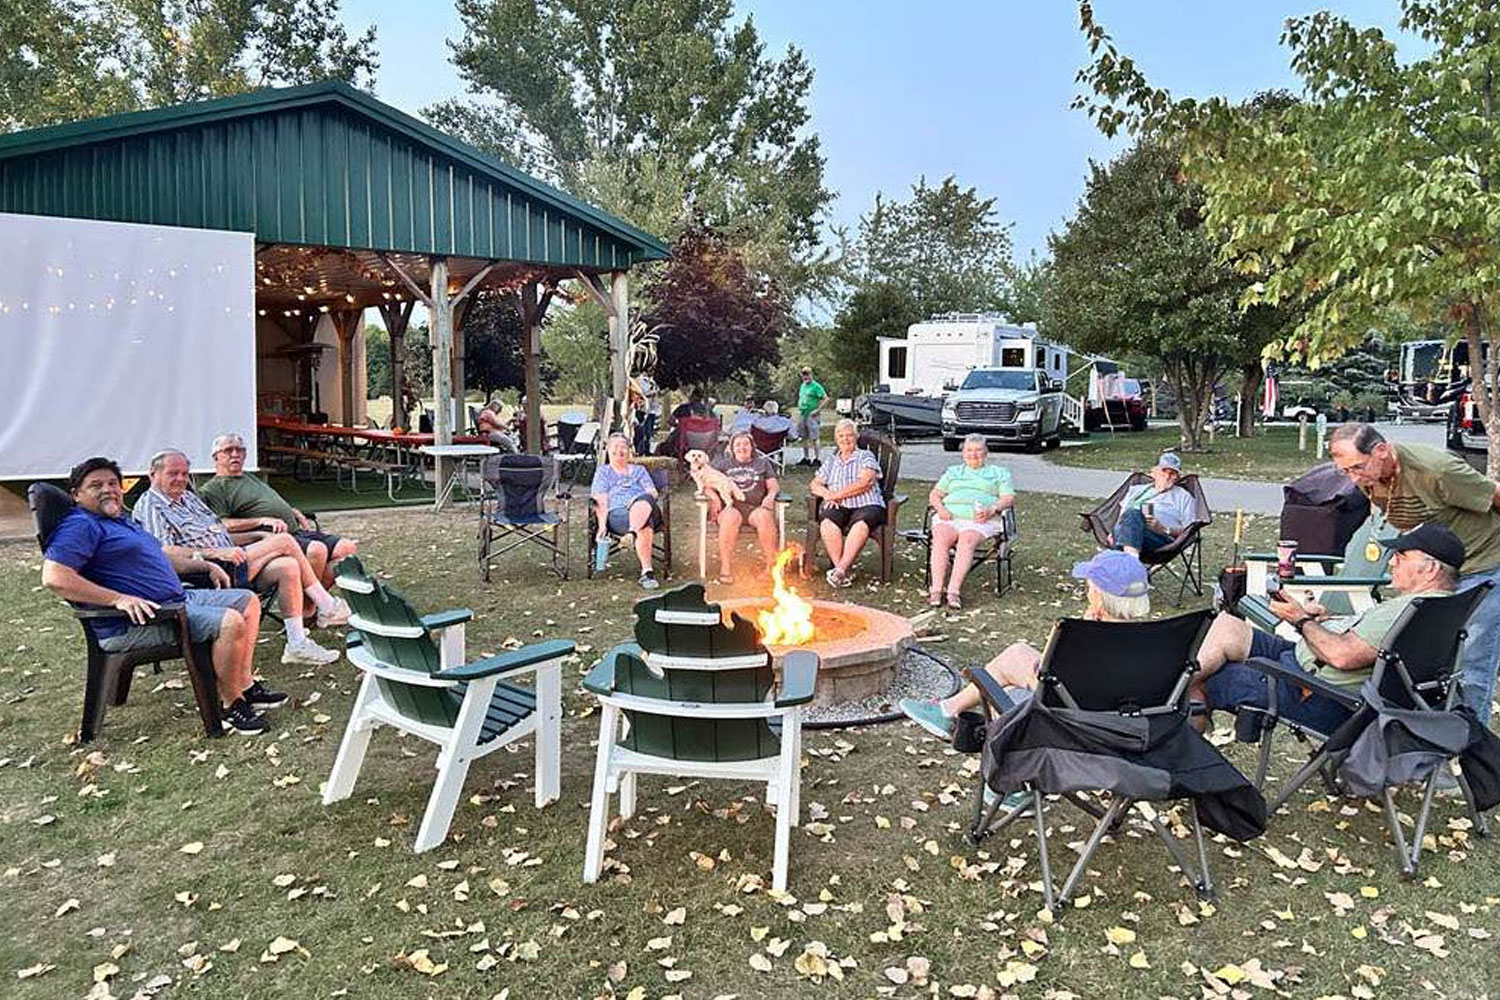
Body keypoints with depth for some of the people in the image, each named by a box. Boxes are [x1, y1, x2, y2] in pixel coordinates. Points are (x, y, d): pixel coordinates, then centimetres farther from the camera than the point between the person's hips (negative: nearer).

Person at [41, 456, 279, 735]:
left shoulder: (123, 521, 24)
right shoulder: (81, 526, -9)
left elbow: (161, 555, 37)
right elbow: (54, 578, -23)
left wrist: (205, 567, 27)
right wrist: (119, 599, -27)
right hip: (133, 625, -11)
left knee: (247, 600, 10)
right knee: (229, 622, -27)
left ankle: (244, 684, 6)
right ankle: (228, 704, -13)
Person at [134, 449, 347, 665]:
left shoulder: (189, 497, 26)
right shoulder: (149, 506, -2)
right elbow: (163, 552, -16)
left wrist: (262, 538, 15)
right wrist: (215, 553, -21)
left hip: (227, 564, 8)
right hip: (207, 572, -8)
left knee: (287, 567, -19)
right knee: (284, 541, -15)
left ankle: (297, 643, -18)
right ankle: (327, 607, -5)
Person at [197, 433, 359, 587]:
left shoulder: (252, 478, 33)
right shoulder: (212, 489, 6)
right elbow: (221, 525, -10)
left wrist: (298, 514, 14)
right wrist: (262, 520, -16)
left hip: (296, 530, 9)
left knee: (348, 547, -10)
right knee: (317, 550, -35)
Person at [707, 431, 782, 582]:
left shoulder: (762, 462, 25)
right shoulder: (722, 462, 23)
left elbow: (774, 485, 16)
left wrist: (770, 496, -7)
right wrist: (714, 496, -7)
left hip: (755, 506, 1)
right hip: (730, 505, -1)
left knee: (764, 517, -35)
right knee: (731, 517, -37)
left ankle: (771, 563, -27)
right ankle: (724, 567, -33)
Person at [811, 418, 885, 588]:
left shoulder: (866, 456, 13)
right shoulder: (830, 461, 27)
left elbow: (865, 483, -3)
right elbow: (814, 485, 19)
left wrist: (836, 494, -7)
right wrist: (826, 494, -4)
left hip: (866, 505, -3)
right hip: (838, 507, 3)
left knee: (861, 524, -38)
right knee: (827, 522, -33)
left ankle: (840, 569, -43)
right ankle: (843, 572, -36)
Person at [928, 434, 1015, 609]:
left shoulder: (999, 472, 25)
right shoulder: (953, 471, 32)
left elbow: (1009, 498, 11)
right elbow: (934, 494, 24)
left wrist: (992, 510, -10)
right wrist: (940, 508, 0)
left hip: (980, 520, -2)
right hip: (949, 516, 2)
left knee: (967, 541, -35)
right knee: (941, 538, -32)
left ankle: (953, 591, -43)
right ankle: (936, 589, -38)